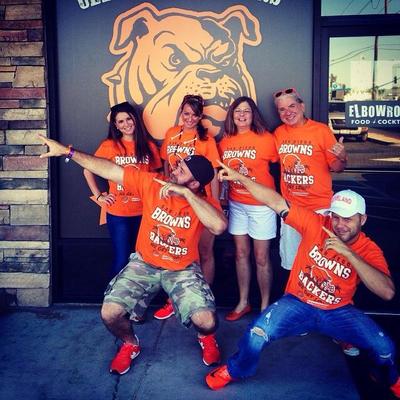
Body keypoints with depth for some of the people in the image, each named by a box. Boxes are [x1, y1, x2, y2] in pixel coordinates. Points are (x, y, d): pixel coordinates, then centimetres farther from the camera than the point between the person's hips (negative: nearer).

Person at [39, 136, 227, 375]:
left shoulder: (205, 202, -17)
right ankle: (130, 345, 22)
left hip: (183, 269, -2)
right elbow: (109, 170, -11)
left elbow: (219, 226, -39)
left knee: (206, 320, -22)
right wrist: (67, 151, -14)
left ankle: (206, 337, 21)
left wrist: (187, 194, -37)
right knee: (110, 313, -15)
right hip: (144, 263, 2)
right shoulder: (152, 183, -13)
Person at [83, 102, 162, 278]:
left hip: (143, 212, 3)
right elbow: (88, 171, 2)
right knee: (122, 259, 1)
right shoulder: (109, 145, -3)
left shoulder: (148, 146, 5)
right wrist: (98, 196, -3)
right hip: (118, 213, -2)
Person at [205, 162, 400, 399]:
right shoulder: (316, 224, -13)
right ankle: (235, 370, 10)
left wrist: (348, 253, -36)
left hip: (338, 311, 1)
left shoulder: (369, 250, -13)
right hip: (298, 303, -1)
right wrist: (240, 178, -23)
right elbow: (276, 202, -16)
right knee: (257, 334, -25)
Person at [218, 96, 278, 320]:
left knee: (262, 257, 3)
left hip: (261, 204, -5)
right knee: (241, 253, 14)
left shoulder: (266, 139, -11)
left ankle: (265, 306, 19)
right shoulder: (225, 141, 3)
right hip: (236, 203, 5)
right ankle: (243, 302, 28)